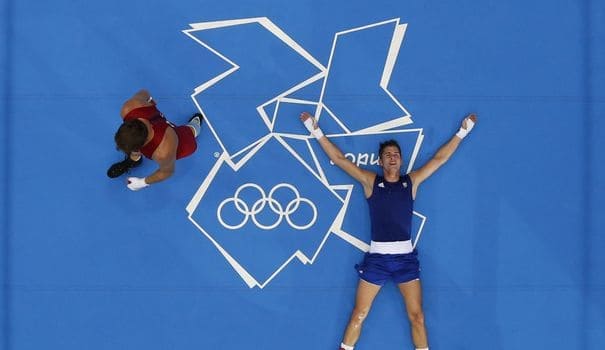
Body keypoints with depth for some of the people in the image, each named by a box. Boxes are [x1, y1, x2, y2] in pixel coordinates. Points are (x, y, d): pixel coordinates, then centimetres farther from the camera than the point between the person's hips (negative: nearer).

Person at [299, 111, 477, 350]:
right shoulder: (370, 182, 5)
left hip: (406, 257, 1)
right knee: (359, 314, 1)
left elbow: (440, 158, 13)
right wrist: (317, 132, 7)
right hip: (377, 257, -1)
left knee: (416, 316, 2)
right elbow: (338, 159, 6)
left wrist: (462, 132, 16)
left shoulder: (412, 181, 9)